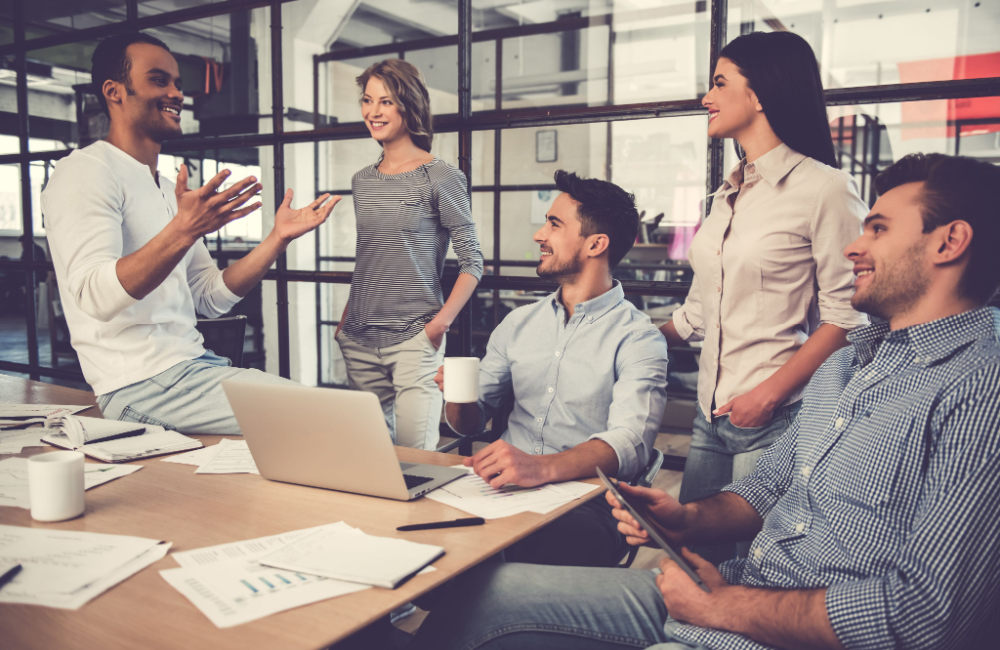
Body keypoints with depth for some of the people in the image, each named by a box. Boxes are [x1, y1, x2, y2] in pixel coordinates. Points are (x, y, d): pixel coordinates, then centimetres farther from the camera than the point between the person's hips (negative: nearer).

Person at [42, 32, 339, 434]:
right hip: (142, 385, -9)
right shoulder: (86, 172, -7)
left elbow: (211, 298, 15)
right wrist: (182, 232, -35)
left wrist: (278, 238, 6)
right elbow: (96, 297, -23)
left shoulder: (167, 190, 21)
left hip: (192, 365, 9)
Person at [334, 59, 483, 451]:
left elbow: (472, 262, -6)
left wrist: (440, 323, -15)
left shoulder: (439, 178, -5)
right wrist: (345, 319, 12)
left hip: (414, 339, -5)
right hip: (360, 342, 6)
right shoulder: (362, 182, 12)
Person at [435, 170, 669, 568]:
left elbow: (629, 443, -17)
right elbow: (471, 422, 20)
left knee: (573, 536, -38)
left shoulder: (638, 339, -1)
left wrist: (543, 467, -35)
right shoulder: (519, 323, 18)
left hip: (585, 501, -4)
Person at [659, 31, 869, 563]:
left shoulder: (824, 189, -8)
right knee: (693, 555, 13)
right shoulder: (728, 196, 14)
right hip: (711, 416, 7)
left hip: (775, 419, -7)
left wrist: (770, 393, -18)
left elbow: (845, 317, -12)